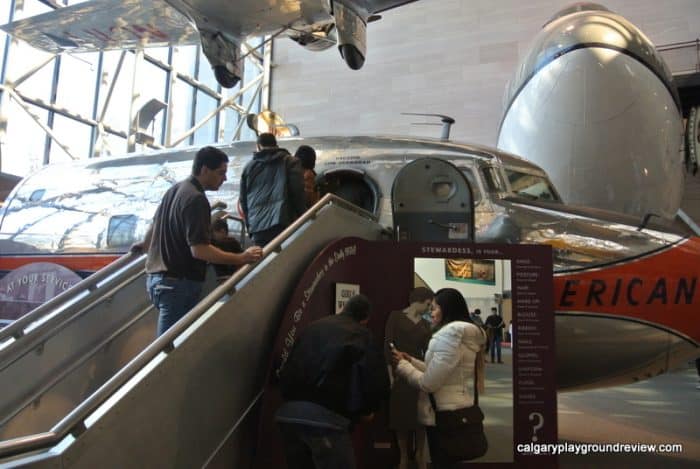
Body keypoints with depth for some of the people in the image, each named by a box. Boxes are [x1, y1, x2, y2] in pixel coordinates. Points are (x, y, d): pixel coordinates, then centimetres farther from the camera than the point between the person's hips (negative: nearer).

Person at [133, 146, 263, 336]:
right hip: (178, 282, -10)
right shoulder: (196, 198, -18)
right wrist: (241, 258, -24)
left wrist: (144, 245, 47)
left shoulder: (175, 190, 12)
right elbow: (199, 250, -25)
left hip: (157, 276, 10)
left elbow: (155, 225, 28)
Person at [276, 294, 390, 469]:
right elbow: (378, 381, -7)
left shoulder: (311, 327, 20)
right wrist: (367, 410, 11)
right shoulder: (361, 335, 4)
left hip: (288, 413, 6)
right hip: (326, 417, -6)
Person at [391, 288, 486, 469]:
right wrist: (410, 360, 10)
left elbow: (429, 383, -21)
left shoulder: (450, 334, -20)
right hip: (456, 414, 10)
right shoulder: (464, 334, 11)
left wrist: (402, 365, -8)